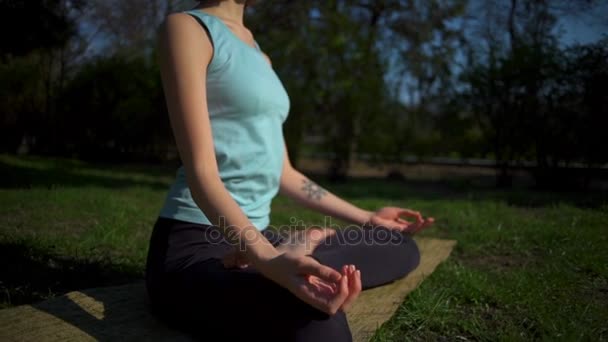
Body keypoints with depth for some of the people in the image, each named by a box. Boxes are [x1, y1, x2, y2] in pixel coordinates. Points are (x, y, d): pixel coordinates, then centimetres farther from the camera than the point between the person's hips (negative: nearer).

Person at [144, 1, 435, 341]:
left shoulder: (261, 56, 19)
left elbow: (283, 173, 18)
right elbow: (201, 172, -19)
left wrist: (364, 217, 19)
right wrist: (269, 260, -36)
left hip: (255, 235, 9)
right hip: (195, 245, -9)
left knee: (400, 247, -6)